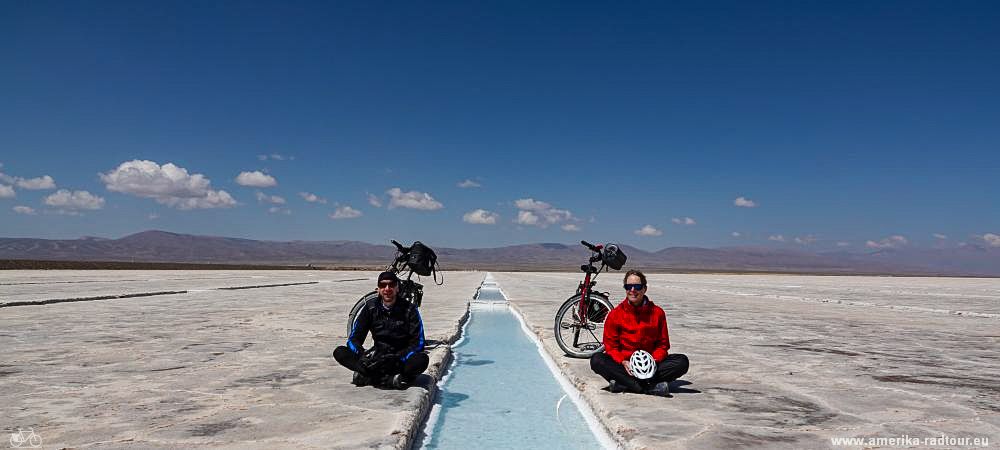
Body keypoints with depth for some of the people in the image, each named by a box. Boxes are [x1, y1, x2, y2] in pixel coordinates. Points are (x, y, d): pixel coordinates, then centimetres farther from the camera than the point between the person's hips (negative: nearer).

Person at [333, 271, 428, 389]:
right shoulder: (370, 307, 1)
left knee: (422, 359, -35)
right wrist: (362, 355, -23)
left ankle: (369, 377, -33)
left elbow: (418, 344, -12)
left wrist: (396, 357, -29)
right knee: (339, 352, -18)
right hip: (377, 356, 3)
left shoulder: (409, 309, -7)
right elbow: (353, 339, -1)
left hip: (401, 358, -3)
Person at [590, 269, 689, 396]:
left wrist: (654, 360, -14)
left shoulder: (657, 313, 2)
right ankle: (650, 387, -33)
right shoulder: (615, 314, 0)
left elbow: (663, 343, 6)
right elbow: (610, 345, 0)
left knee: (682, 361, -23)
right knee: (596, 360, -28)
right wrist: (623, 362, -18)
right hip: (623, 364, -1)